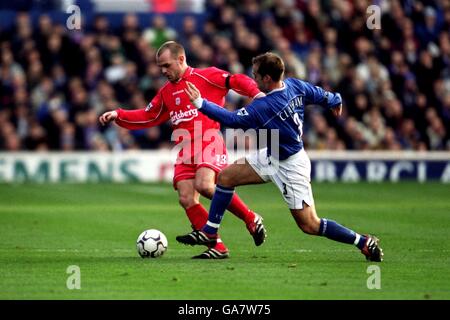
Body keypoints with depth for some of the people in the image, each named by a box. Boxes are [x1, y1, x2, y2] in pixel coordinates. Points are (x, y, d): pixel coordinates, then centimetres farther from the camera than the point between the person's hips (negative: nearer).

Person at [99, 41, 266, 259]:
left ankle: (251, 219, -13)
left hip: (209, 143, -7)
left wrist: (255, 93, -24)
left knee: (204, 185, -30)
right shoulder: (166, 92, 22)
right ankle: (218, 248, -4)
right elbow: (148, 117, 27)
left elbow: (236, 81, -6)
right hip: (184, 150, 7)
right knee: (186, 199, -10)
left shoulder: (206, 77, 2)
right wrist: (118, 116, 16)